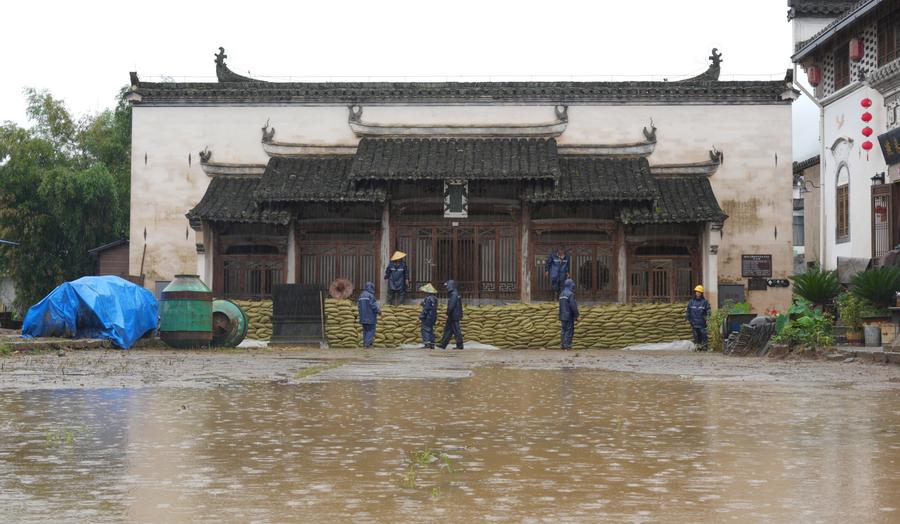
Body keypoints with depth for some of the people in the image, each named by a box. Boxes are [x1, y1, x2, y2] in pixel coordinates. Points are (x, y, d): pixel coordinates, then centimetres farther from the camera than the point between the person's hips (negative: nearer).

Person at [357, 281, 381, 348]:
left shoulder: (361, 296, 8)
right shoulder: (371, 296, -14)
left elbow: (358, 305, 15)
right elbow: (374, 306, -15)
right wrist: (379, 311, 3)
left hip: (363, 317, 7)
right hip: (370, 317, -7)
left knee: (365, 330, 16)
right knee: (371, 330, -2)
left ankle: (365, 343, 17)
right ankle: (368, 343, -10)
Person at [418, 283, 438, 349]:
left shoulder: (428, 298, -18)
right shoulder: (435, 298, 10)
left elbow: (426, 309, -19)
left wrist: (421, 317, -13)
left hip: (427, 316, -9)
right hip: (433, 316, 9)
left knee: (425, 330, -5)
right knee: (431, 330, 13)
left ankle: (427, 344, -11)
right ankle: (432, 345, 13)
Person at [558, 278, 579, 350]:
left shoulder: (561, 294, 12)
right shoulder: (570, 294, -16)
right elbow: (573, 306, -19)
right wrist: (576, 316, -12)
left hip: (563, 316, 8)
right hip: (569, 316, -8)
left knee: (564, 330, 12)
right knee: (569, 330, -3)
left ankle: (562, 344, 12)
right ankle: (567, 344, -5)